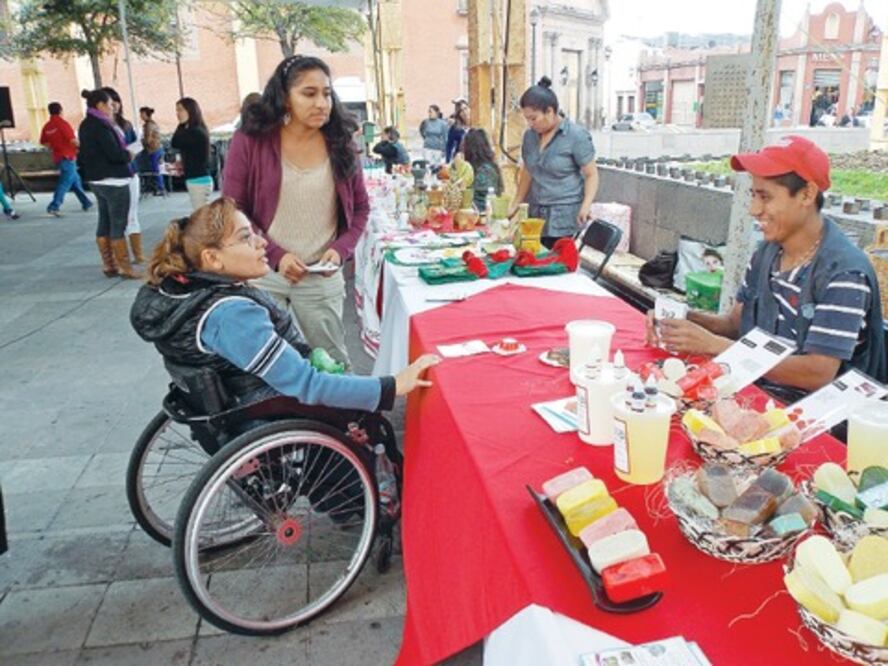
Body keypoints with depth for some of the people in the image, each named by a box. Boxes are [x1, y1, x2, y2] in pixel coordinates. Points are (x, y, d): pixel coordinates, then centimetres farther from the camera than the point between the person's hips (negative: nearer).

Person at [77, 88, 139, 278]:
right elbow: (116, 154, -21)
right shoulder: (101, 126, -17)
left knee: (104, 223, 12)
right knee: (118, 225, -5)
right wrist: (128, 155, -4)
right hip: (113, 181, -9)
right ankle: (125, 267, -1)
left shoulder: (85, 125, 12)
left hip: (96, 180, 9)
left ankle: (108, 264, 17)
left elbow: (83, 154, 18)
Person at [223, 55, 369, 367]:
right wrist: (275, 255, -15)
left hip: (322, 278, 2)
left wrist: (341, 250, -8)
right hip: (262, 273, -1)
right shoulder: (250, 141, -7)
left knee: (332, 363, 13)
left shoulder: (341, 143, 1)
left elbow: (360, 208, 9)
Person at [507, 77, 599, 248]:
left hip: (565, 218, -5)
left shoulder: (576, 136, -6)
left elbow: (591, 174, -6)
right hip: (537, 216, 5)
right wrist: (515, 205, 18)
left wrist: (586, 206, -21)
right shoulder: (529, 136, 11)